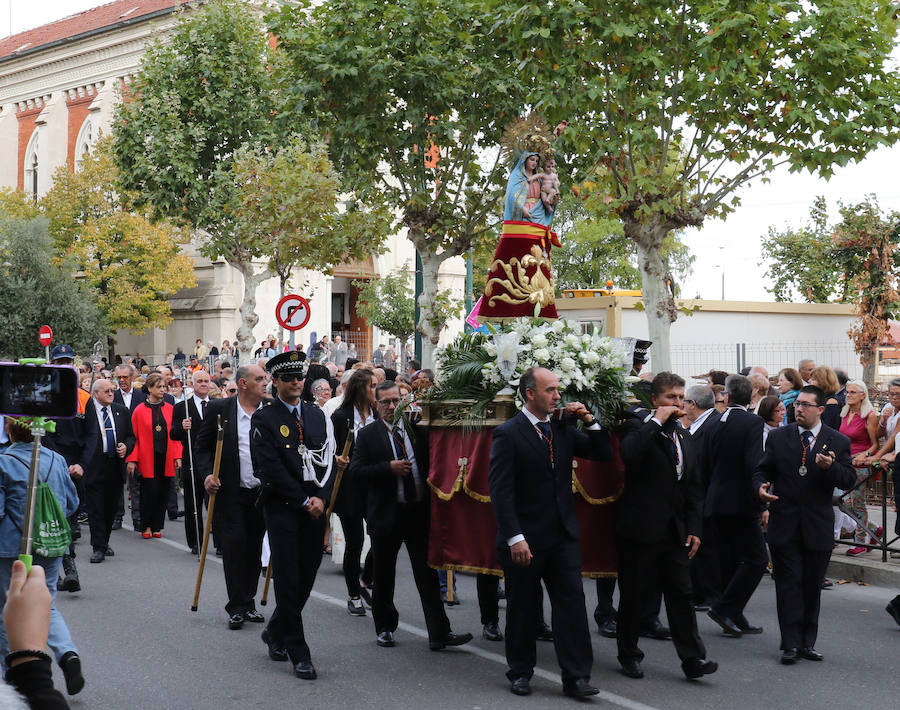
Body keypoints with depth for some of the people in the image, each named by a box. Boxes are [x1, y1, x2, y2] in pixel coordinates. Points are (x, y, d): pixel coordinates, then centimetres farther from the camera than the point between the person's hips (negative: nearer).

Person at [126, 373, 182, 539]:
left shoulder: (170, 409, 8)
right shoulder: (139, 411, 0)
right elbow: (134, 437, -1)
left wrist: (177, 456, 0)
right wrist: (132, 460, -7)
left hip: (166, 459, 3)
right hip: (147, 460, -3)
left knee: (163, 493, 4)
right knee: (149, 492, -3)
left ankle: (157, 527, 15)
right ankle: (146, 527, 11)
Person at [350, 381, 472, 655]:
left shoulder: (417, 429, 6)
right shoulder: (368, 434, 0)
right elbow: (356, 470, -9)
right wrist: (389, 468, -19)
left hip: (419, 511, 1)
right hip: (386, 515, -1)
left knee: (428, 574, 0)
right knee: (383, 576, 10)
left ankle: (439, 633, 1)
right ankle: (384, 628, 26)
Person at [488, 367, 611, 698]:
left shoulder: (563, 429, 8)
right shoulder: (508, 434, -10)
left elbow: (604, 454, 14)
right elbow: (501, 491, -15)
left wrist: (589, 421, -1)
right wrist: (515, 538, -21)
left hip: (563, 534, 5)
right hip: (526, 538, -5)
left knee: (572, 602, -1)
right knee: (522, 608, 9)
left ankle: (576, 676, 4)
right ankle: (520, 673, 23)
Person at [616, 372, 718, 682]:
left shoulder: (683, 436, 15)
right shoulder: (637, 427, -6)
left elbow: (694, 488, 18)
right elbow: (630, 455, -30)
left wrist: (693, 528, 10)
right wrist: (656, 422, -22)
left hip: (674, 532, 6)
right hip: (639, 529, -5)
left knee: (681, 594, 3)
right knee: (632, 595, 6)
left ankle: (693, 659, 4)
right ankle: (629, 654, 19)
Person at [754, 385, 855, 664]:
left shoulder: (838, 442, 2)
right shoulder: (778, 437, 4)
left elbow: (849, 481, -2)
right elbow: (762, 470, 8)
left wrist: (830, 467, -22)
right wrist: (761, 487, -13)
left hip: (818, 526, 0)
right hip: (784, 524, 0)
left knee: (812, 586, 8)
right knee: (789, 585, -2)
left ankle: (807, 643, 19)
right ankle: (791, 644, 1)